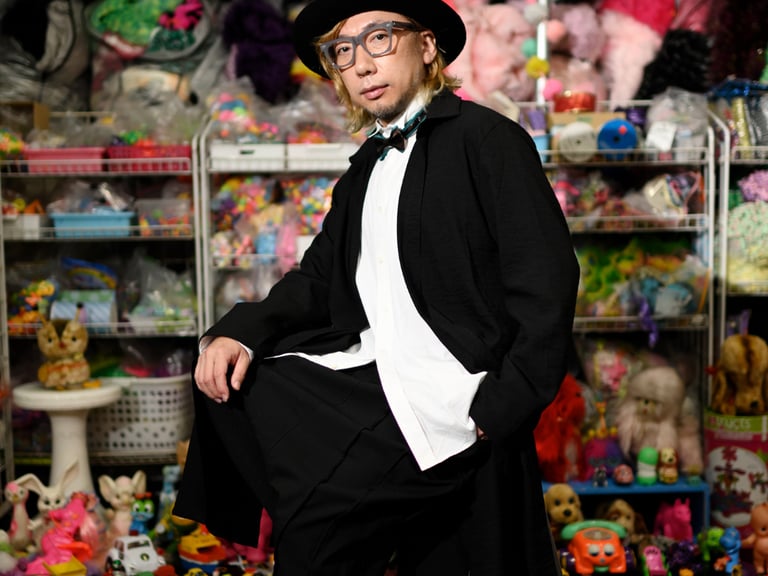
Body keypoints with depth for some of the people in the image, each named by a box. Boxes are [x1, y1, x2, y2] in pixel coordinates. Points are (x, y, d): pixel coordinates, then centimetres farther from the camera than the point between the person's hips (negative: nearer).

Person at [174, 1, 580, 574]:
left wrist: (495, 413, -19)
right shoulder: (367, 166, 17)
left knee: (316, 521, -17)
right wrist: (239, 331, -5)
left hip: (447, 394, -8)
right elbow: (319, 278, 14)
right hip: (368, 371, 8)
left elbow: (546, 286, -14)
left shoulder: (487, 138, -8)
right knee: (227, 382, 3)